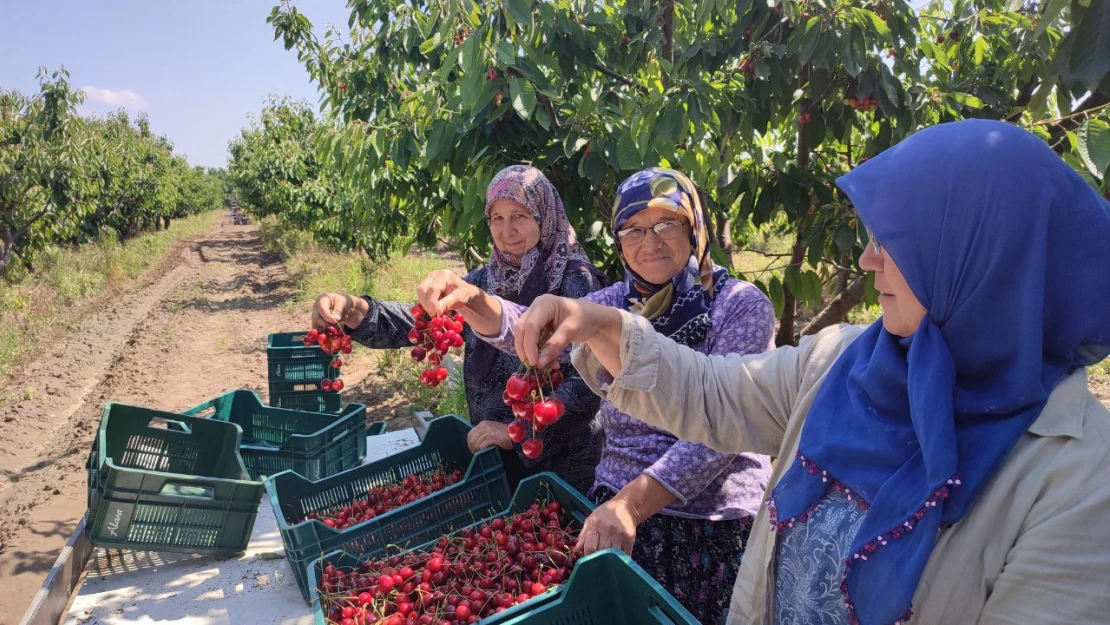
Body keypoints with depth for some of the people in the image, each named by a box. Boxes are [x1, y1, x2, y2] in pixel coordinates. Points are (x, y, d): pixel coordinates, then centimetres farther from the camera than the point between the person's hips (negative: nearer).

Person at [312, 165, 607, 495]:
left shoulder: (576, 282, -14)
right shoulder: (482, 282, 2)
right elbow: (420, 320, -11)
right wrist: (355, 311, -28)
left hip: (562, 464, -4)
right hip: (491, 460, 5)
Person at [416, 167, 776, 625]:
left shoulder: (743, 306, -12)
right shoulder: (614, 303, 3)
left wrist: (633, 501, -33)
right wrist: (471, 302, -32)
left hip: (715, 523, -4)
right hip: (618, 508, 4)